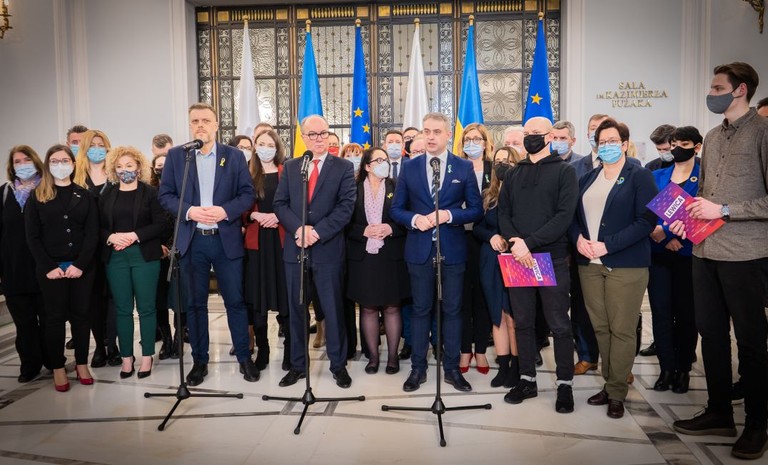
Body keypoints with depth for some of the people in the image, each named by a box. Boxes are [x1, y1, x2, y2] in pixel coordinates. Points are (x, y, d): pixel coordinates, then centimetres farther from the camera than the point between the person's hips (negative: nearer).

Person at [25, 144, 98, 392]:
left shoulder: (85, 196, 6)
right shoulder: (37, 197, 3)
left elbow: (92, 234, 0)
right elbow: (32, 237, -1)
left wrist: (80, 264, -10)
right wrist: (49, 267, -11)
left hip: (82, 267, 1)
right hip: (50, 268, -1)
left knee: (80, 314, 7)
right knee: (55, 317, 5)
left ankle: (82, 364, 17)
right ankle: (58, 368, 14)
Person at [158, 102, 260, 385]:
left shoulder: (234, 156, 5)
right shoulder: (175, 155, 6)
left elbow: (248, 193, 1)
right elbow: (165, 195, 3)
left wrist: (225, 210, -16)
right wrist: (189, 211, -15)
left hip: (227, 239, -1)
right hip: (191, 240, 1)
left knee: (235, 300, 4)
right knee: (195, 303, 9)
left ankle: (244, 357, 18)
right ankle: (199, 360, 22)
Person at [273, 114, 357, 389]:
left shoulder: (343, 167, 1)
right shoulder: (290, 167, 11)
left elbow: (346, 206, -8)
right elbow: (280, 204, 4)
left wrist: (318, 231, -17)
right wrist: (298, 229, -13)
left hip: (328, 249, -3)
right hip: (295, 249, 3)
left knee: (334, 310, 5)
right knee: (296, 310, 10)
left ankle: (338, 365, 20)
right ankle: (298, 365, 23)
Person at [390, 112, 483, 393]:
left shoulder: (464, 168, 2)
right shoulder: (410, 168, 5)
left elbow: (476, 209, 1)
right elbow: (396, 209, 6)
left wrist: (448, 215, -16)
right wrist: (415, 219, -14)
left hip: (452, 250, 0)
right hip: (419, 250, 1)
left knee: (452, 310, 7)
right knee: (420, 309, 8)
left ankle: (452, 368, 19)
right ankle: (418, 368, 19)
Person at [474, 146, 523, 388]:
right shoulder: (487, 195, 9)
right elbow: (477, 227, 9)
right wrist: (491, 236, -10)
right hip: (491, 261, 4)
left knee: (514, 316, 1)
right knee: (498, 315, 9)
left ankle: (516, 368, 13)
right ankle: (503, 367, 18)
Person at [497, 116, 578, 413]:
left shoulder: (564, 171, 1)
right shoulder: (513, 174, 14)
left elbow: (564, 215, -11)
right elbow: (503, 212, 7)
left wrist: (530, 243, -18)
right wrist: (515, 242, -13)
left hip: (552, 258, -4)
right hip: (518, 258, 4)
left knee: (559, 324, 2)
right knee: (522, 322, 10)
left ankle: (565, 384, 15)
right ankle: (527, 379, 22)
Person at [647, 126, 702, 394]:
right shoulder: (657, 176, 11)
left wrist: (665, 230, -17)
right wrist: (664, 236, -12)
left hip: (687, 253, -3)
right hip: (658, 253, 3)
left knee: (685, 312, 5)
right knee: (660, 311, 2)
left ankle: (683, 369, 18)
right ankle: (667, 368, 12)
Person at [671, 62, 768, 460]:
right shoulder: (712, 137, 14)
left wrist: (723, 211, -16)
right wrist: (689, 217, 4)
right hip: (705, 251, 7)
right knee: (710, 333, 12)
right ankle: (719, 413, 27)